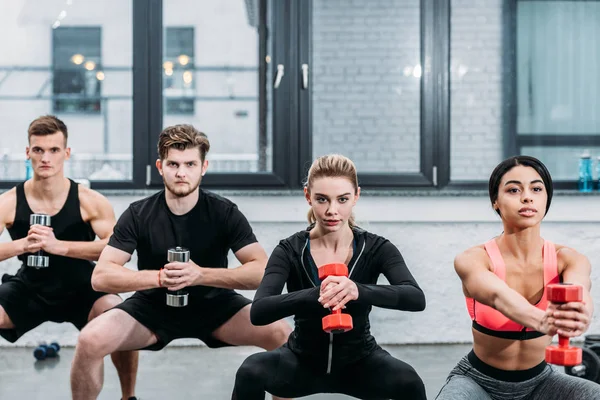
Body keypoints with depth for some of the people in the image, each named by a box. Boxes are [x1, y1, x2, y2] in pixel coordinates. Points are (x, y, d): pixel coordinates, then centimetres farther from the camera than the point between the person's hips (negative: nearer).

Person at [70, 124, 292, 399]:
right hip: (153, 307, 0)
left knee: (282, 335, -25)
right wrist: (158, 277, -31)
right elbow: (101, 277, -16)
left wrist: (201, 275, -32)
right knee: (89, 341, -26)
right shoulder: (138, 215, -10)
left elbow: (263, 271, -19)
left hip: (215, 306, 0)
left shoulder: (225, 213, -11)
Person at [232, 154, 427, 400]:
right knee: (250, 372, -29)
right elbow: (258, 311, -30)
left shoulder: (376, 249, -13)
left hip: (359, 361, 0)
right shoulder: (290, 251, -15)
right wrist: (315, 295, -48)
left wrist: (358, 291, -49)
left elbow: (416, 299, -30)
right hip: (303, 360, 0)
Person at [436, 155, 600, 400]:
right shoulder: (473, 260, -18)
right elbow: (498, 297, -40)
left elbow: (579, 292, -34)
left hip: (539, 380, 3)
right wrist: (542, 322, -62)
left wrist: (580, 312, -59)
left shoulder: (567, 259, -11)